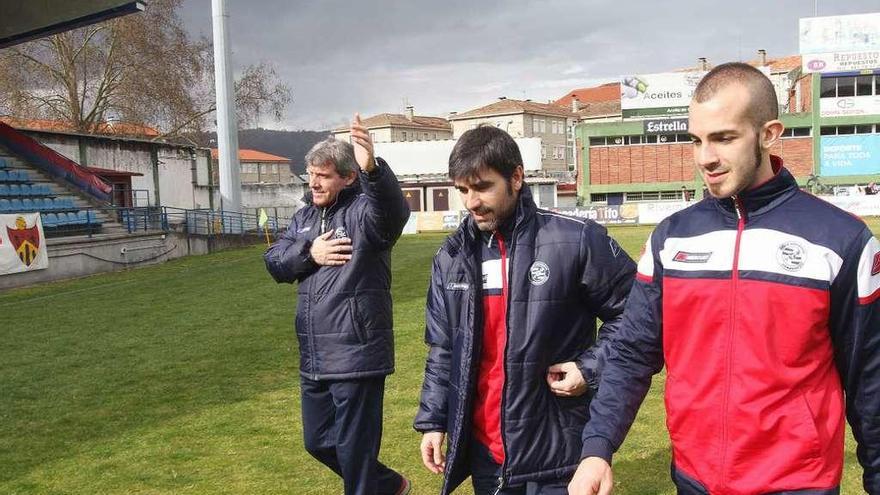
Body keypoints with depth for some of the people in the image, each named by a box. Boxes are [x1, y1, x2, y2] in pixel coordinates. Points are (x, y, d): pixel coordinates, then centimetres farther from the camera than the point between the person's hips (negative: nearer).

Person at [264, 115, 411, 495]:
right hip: (313, 359, 9)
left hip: (356, 357, -8)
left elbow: (394, 208, -35)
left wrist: (373, 168, -55)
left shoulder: (365, 211, -12)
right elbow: (274, 263, 9)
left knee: (355, 450, 4)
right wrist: (308, 253, -10)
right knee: (319, 443, 22)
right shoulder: (305, 216, 12)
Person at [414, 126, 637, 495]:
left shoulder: (575, 240, -11)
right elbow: (442, 348, 11)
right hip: (483, 449, 5)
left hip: (557, 450, -4)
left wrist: (591, 368, -10)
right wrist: (433, 420, 8)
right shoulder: (452, 257, 4)